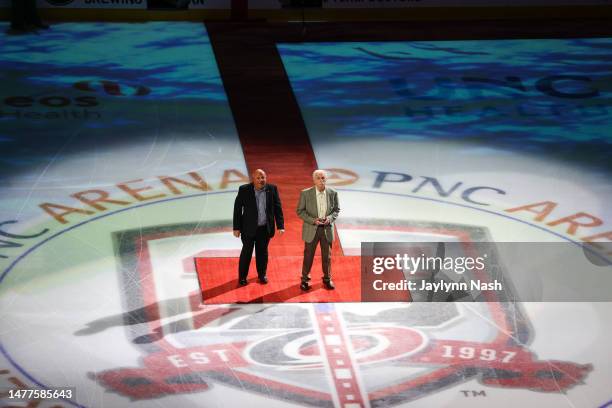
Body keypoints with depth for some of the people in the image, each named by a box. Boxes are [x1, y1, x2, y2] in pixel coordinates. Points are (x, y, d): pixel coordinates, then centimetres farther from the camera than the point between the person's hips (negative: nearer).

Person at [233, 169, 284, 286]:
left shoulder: (272, 189, -4)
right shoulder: (244, 190, -10)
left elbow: (278, 208, 0)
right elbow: (237, 209, -5)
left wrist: (280, 226, -5)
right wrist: (236, 228, -6)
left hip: (265, 228, 2)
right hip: (249, 228, -2)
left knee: (262, 252, 13)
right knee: (246, 252, 5)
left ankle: (262, 274, 28)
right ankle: (242, 277, 17)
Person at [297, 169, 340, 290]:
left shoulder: (333, 193, -3)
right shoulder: (306, 193, -9)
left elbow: (336, 209, 6)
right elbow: (300, 211, -5)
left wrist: (330, 218, -14)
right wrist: (313, 220, -17)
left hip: (327, 229, 2)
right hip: (311, 229, -2)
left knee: (327, 255, 12)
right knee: (308, 255, 6)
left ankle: (327, 278, 27)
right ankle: (305, 279, 20)